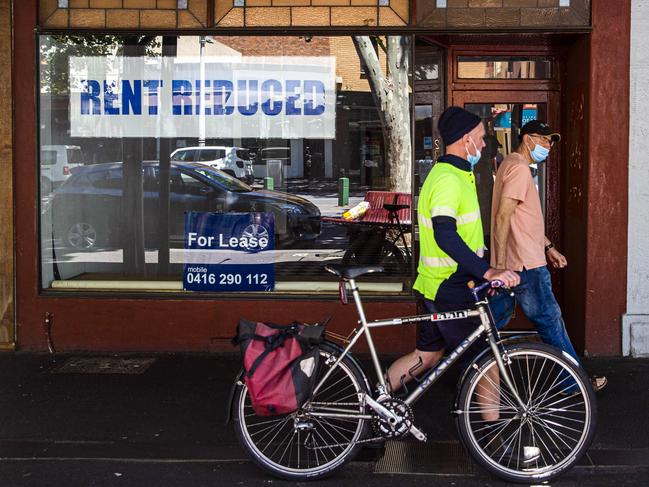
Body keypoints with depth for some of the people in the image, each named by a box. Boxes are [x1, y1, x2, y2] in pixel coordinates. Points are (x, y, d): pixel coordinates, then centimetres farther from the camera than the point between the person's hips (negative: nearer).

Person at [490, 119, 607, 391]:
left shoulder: (512, 165, 19)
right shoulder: (519, 168, -15)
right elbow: (503, 218, -22)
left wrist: (548, 247, 22)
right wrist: (500, 264, -24)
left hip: (510, 263, 10)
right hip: (526, 265, -10)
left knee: (494, 320, 13)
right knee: (550, 321, 1)